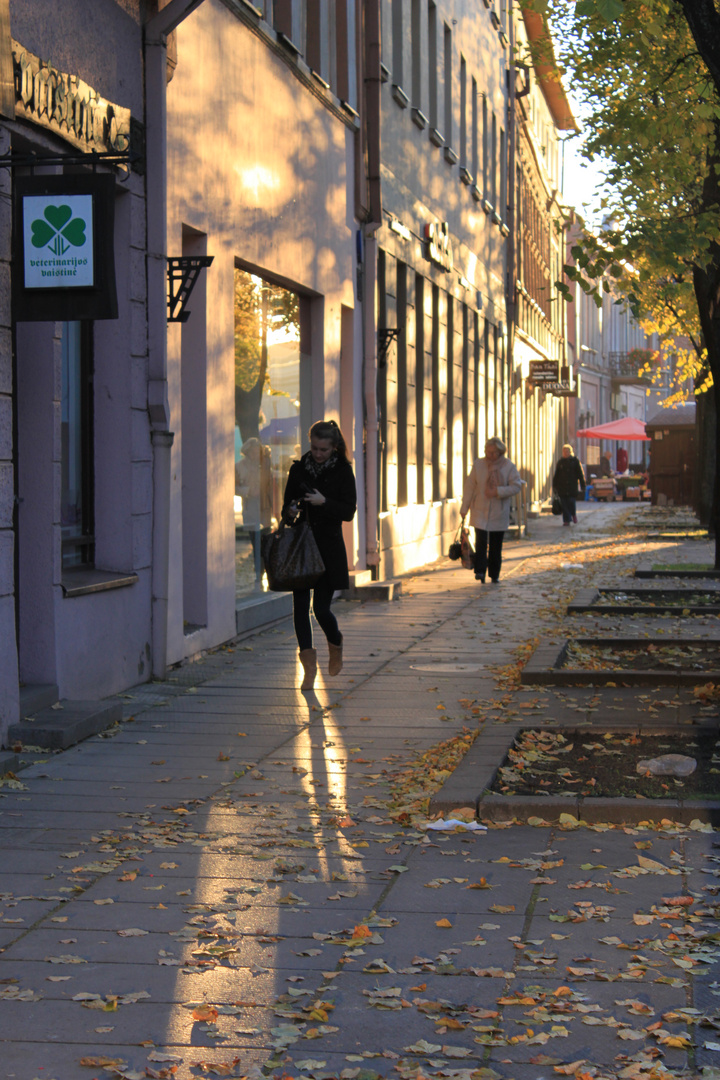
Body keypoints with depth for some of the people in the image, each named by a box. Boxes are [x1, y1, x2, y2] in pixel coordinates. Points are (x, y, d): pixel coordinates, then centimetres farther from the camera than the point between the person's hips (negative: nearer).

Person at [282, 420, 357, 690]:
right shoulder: (298, 468, 6)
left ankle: (336, 644, 28)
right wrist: (290, 511, -8)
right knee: (300, 605, -5)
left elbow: (349, 511, -6)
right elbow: (288, 502, 15)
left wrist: (324, 502, -21)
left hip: (328, 548, -3)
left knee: (321, 608, -5)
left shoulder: (343, 472, -2)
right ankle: (309, 666, 1)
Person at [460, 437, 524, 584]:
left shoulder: (508, 466, -3)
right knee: (481, 540, -14)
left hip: (499, 512, 0)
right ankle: (480, 571, -13)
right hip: (480, 510, 0)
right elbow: (469, 486, 4)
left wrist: (497, 491, -19)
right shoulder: (478, 464, 0)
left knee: (496, 545, 6)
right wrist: (464, 508, 4)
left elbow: (517, 486, -6)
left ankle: (494, 575, 17)